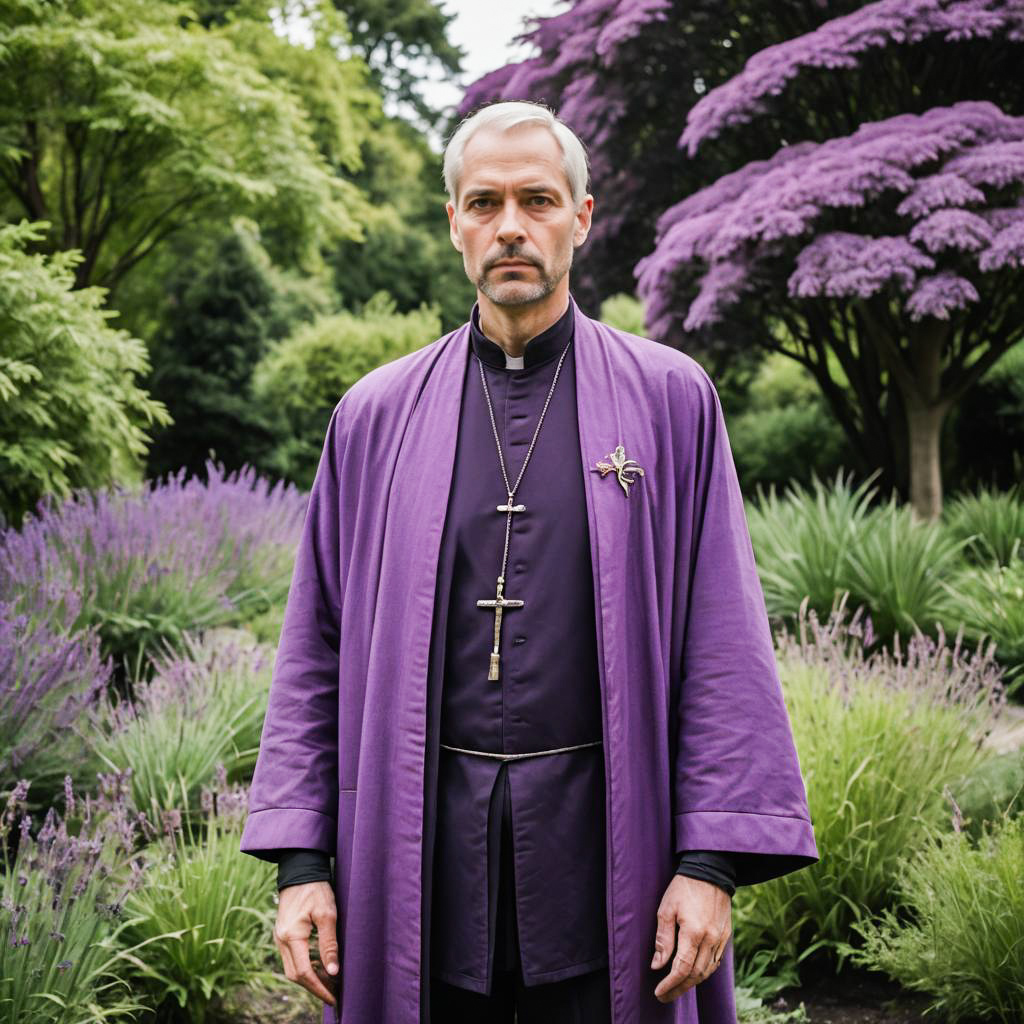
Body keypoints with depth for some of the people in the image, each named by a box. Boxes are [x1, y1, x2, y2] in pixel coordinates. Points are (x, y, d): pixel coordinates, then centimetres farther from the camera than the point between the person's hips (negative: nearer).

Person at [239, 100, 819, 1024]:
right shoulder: (377, 417, 8)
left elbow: (724, 644, 0)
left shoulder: (670, 399, 3)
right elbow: (316, 649, 9)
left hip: (602, 839, -1)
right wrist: (301, 860, 2)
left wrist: (712, 862, -7)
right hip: (421, 851, 2)